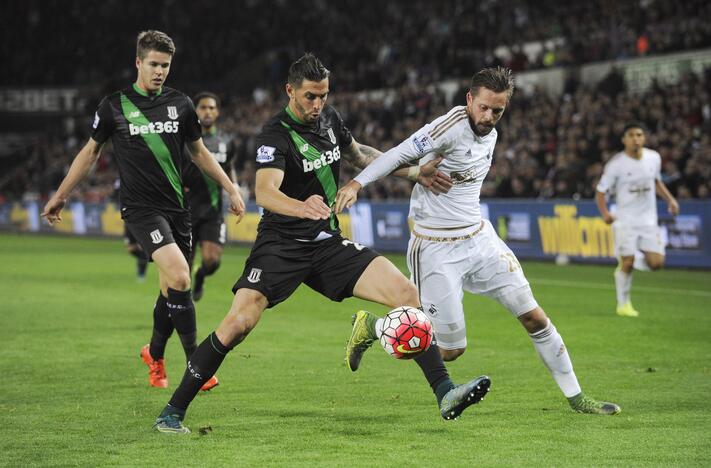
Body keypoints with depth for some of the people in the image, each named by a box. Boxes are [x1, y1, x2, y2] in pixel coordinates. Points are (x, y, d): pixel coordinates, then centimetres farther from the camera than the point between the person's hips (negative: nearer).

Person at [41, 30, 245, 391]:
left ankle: (154, 355, 31)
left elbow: (199, 152, 20)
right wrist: (60, 196, 16)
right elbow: (91, 151, 12)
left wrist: (231, 189, 16)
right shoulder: (114, 105, 0)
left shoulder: (180, 104, 7)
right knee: (179, 277, -21)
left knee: (171, 287, 7)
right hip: (140, 208, -4)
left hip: (176, 206, 4)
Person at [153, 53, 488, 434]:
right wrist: (302, 207, -56)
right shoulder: (275, 135, -16)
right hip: (281, 245, -6)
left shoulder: (329, 118, 6)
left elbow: (359, 155, 28)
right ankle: (172, 413, -8)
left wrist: (415, 172, 19)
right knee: (237, 324, -23)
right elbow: (265, 192, -34)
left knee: (407, 294, -10)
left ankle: (445, 395, -10)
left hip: (328, 245, 6)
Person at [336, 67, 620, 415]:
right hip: (436, 250, -7)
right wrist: (357, 183, -34)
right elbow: (401, 154, -24)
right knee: (451, 350, -5)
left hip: (479, 238, 7)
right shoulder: (453, 125, -17)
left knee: (535, 318, 2)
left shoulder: (490, 135, 8)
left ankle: (575, 397, 15)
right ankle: (370, 328, 16)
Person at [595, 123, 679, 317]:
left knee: (656, 263, -6)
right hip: (625, 220, -4)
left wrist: (670, 199, 7)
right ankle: (623, 304, 8)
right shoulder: (616, 164, -12)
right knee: (626, 262, -10)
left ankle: (633, 260, 25)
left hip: (648, 219, 4)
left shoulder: (654, 157, 2)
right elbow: (600, 192, -7)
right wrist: (605, 213, -24)